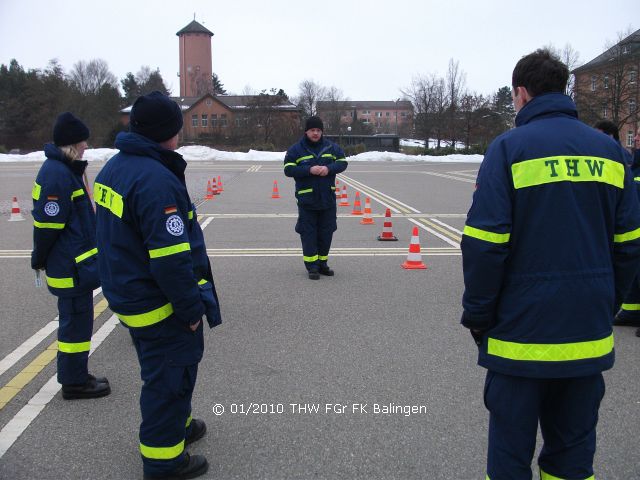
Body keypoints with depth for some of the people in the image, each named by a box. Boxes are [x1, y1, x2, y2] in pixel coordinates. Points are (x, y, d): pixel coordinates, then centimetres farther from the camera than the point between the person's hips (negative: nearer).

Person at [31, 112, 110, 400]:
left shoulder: (63, 169, 12)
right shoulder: (58, 174, -20)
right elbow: (48, 224, -21)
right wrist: (40, 259, -10)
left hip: (77, 262, 10)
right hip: (71, 265, -10)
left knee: (76, 318, 18)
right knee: (76, 319, 1)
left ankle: (76, 375, 31)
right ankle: (74, 382, 13)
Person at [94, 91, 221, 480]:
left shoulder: (114, 168, 5)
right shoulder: (157, 180, -26)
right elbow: (171, 259, -28)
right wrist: (191, 308, -17)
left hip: (128, 296, 10)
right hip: (160, 306, -10)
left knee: (164, 369, 26)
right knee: (170, 376, 7)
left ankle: (176, 424, 46)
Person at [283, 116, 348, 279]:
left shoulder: (331, 147, 7)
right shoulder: (296, 149, -2)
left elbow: (343, 162, 7)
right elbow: (288, 169, -9)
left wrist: (329, 168, -13)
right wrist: (309, 170, -21)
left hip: (328, 198, 3)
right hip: (306, 200, -3)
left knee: (326, 232, 9)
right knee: (308, 233, -1)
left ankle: (322, 263, 23)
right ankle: (312, 266, 7)